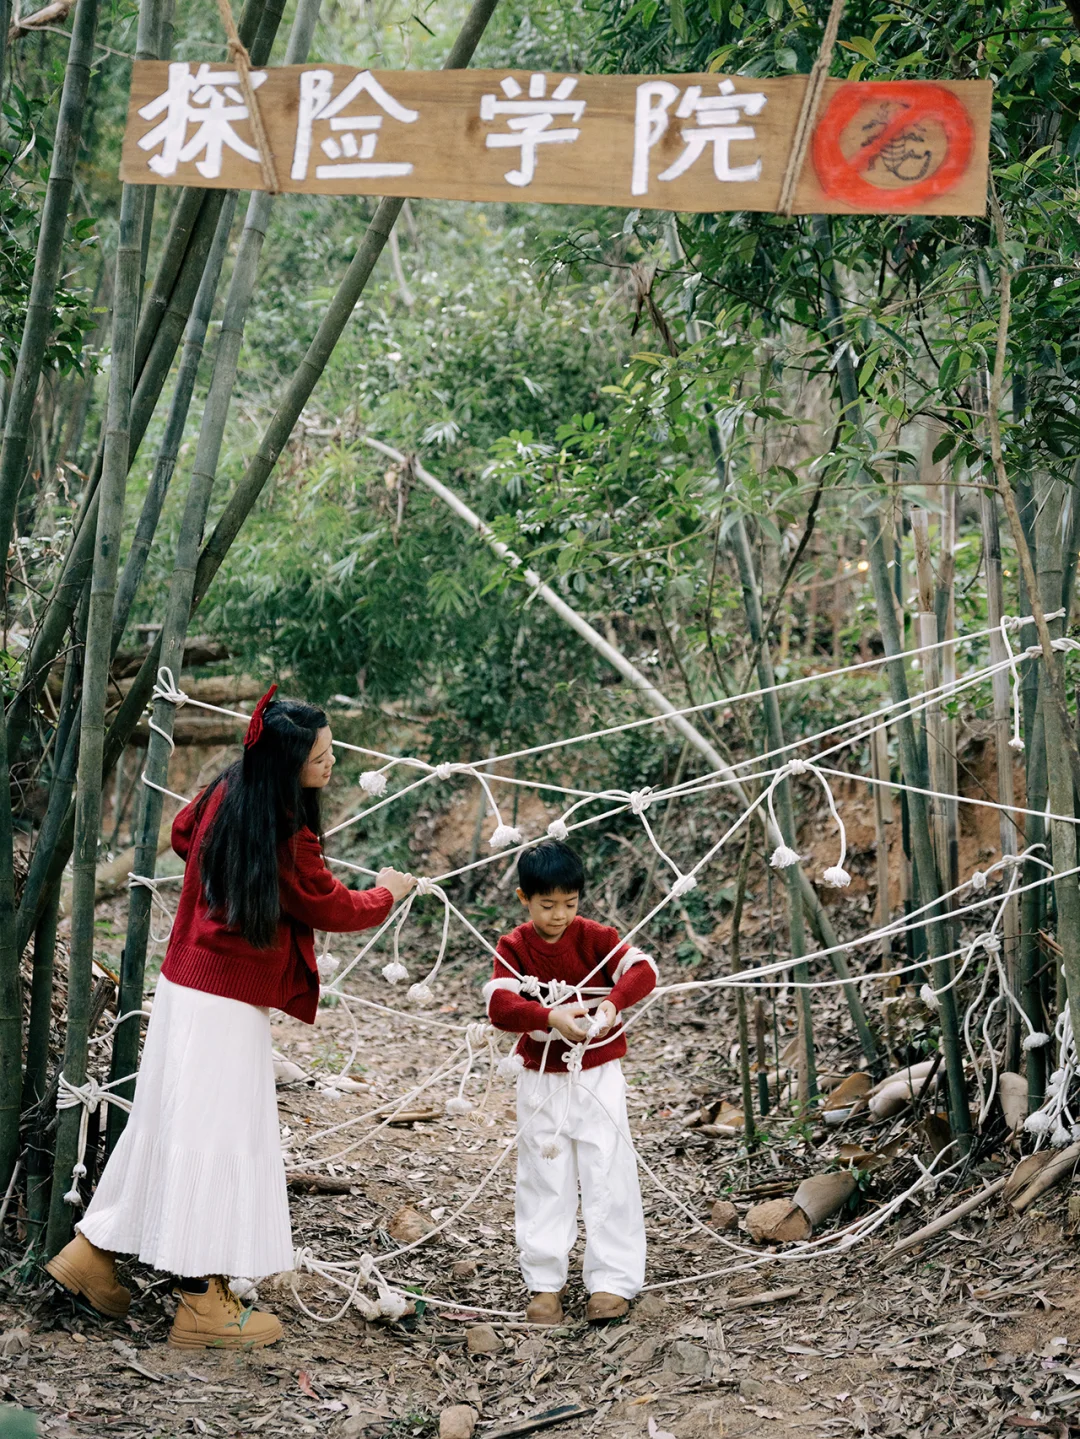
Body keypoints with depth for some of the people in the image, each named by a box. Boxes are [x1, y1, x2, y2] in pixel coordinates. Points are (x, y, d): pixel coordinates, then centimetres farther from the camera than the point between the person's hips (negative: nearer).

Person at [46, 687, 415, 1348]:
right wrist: (388, 891, 12)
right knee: (216, 1137, -1)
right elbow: (334, 908, -5)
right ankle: (203, 1303, 7)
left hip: (187, 984, 9)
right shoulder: (289, 838, -21)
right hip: (228, 1007, -9)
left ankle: (92, 1250, 26)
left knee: (167, 1123, 18)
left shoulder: (226, 792, 2)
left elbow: (183, 832, 24)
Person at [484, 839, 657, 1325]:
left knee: (608, 1176, -1)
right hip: (540, 1080, 1)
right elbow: (499, 1005, -20)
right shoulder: (513, 947, -6)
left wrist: (613, 1002, -36)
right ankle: (545, 1283, 16)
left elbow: (643, 969, -16)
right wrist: (551, 1017, -37)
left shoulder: (592, 937, -5)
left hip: (597, 1076, 0)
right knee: (543, 1181, 7)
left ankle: (613, 1281, 7)